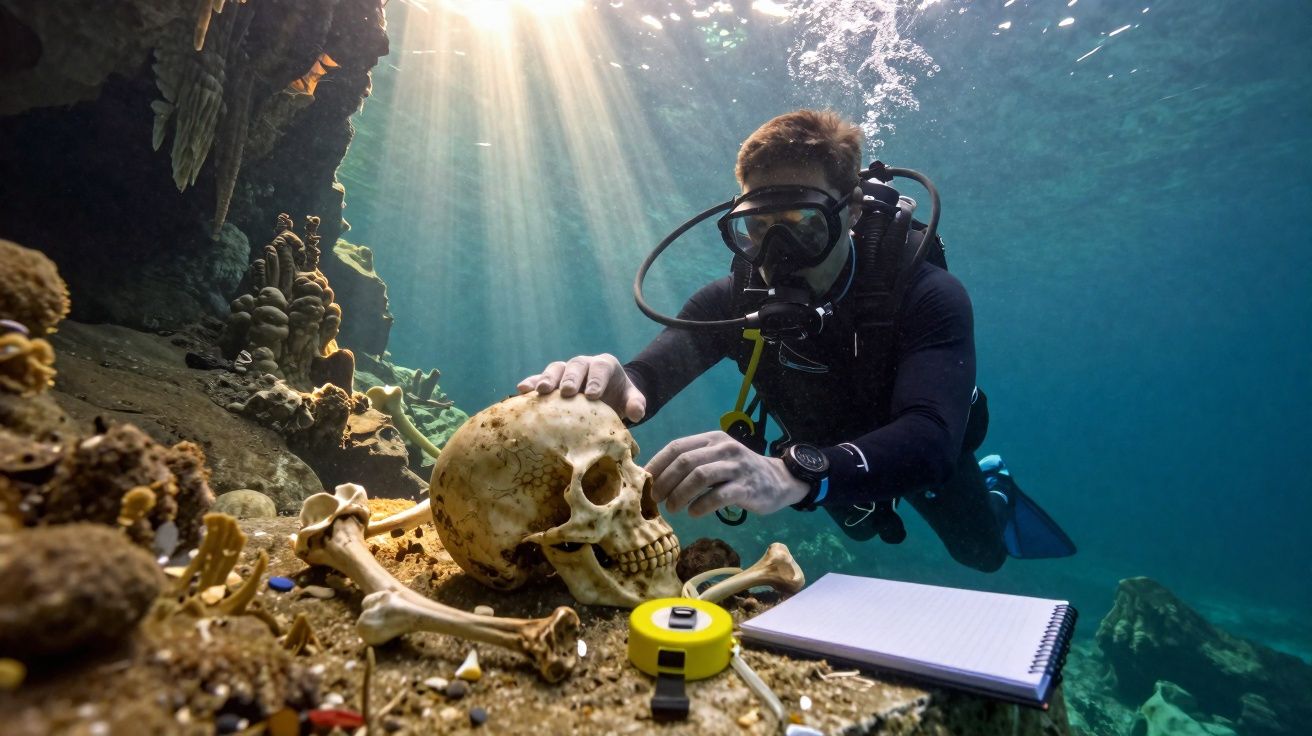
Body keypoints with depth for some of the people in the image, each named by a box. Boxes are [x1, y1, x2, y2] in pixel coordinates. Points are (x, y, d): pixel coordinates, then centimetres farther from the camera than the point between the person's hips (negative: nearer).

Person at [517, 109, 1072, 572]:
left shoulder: (925, 297, -38)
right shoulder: (735, 300, -28)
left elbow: (930, 438, -54)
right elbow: (650, 372, -43)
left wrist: (794, 473, -72)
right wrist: (608, 385, -68)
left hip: (930, 460, -2)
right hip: (820, 456, 3)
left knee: (982, 553, 25)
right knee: (860, 529, 34)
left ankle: (992, 489, 58)